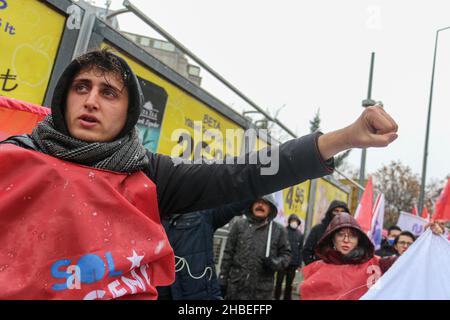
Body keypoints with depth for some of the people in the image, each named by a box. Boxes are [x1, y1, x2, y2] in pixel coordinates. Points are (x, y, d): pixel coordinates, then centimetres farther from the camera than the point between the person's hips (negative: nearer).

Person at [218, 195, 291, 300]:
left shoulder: (279, 230, 3)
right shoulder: (239, 225, 2)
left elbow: (286, 254, 8)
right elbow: (228, 254, 5)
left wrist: (275, 263, -13)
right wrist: (223, 280, 3)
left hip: (262, 291, 0)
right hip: (236, 288, 0)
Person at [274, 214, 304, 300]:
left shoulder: (300, 234, 4)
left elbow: (300, 249, 5)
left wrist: (299, 263, 3)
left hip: (293, 263, 2)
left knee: (289, 283, 12)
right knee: (279, 282, 8)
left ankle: (287, 298, 23)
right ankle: (276, 298, 21)